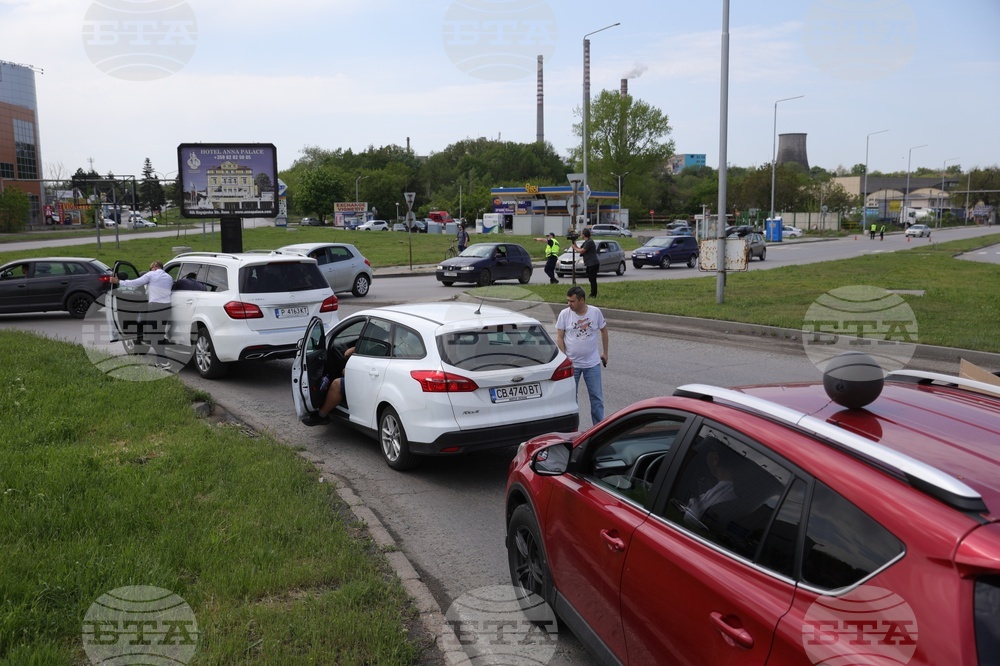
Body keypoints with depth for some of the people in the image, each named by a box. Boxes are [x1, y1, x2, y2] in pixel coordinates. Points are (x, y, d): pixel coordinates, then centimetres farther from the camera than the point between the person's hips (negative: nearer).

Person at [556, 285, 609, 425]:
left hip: (592, 363, 0)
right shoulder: (564, 314, -9)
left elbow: (604, 331, 7)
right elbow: (559, 337, -5)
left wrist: (605, 353, 10)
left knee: (597, 396, 6)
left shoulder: (596, 312, -7)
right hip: (572, 364, 0)